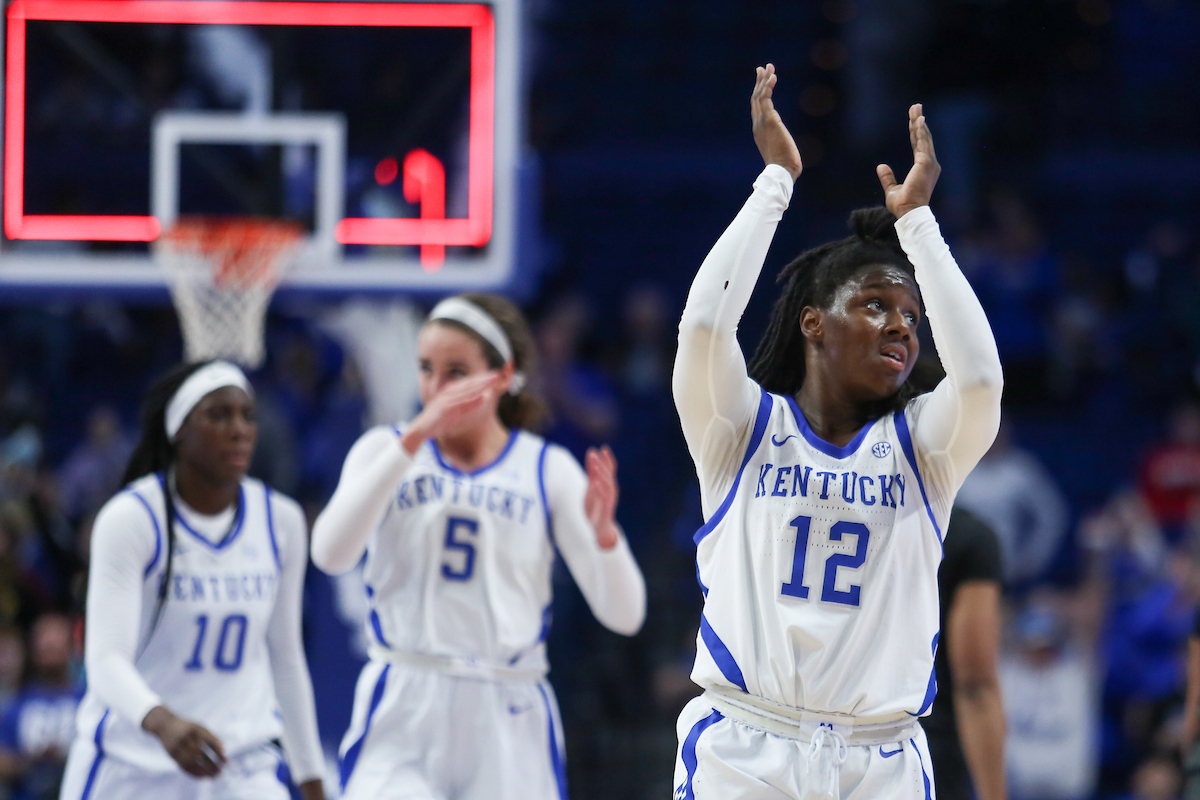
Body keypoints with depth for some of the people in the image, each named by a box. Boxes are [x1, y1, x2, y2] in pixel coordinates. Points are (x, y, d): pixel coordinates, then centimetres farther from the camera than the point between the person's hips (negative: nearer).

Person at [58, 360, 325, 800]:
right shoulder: (130, 519, -13)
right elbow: (106, 657, -24)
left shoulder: (281, 521, 2)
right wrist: (161, 722, -44)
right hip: (128, 760, -3)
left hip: (243, 765, 3)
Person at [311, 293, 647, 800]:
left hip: (510, 726, 1)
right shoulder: (386, 449, 6)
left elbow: (624, 615, -1)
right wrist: (415, 437, -21)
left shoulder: (548, 470, 5)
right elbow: (330, 553, -16)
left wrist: (603, 532, -21)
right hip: (401, 724, -1)